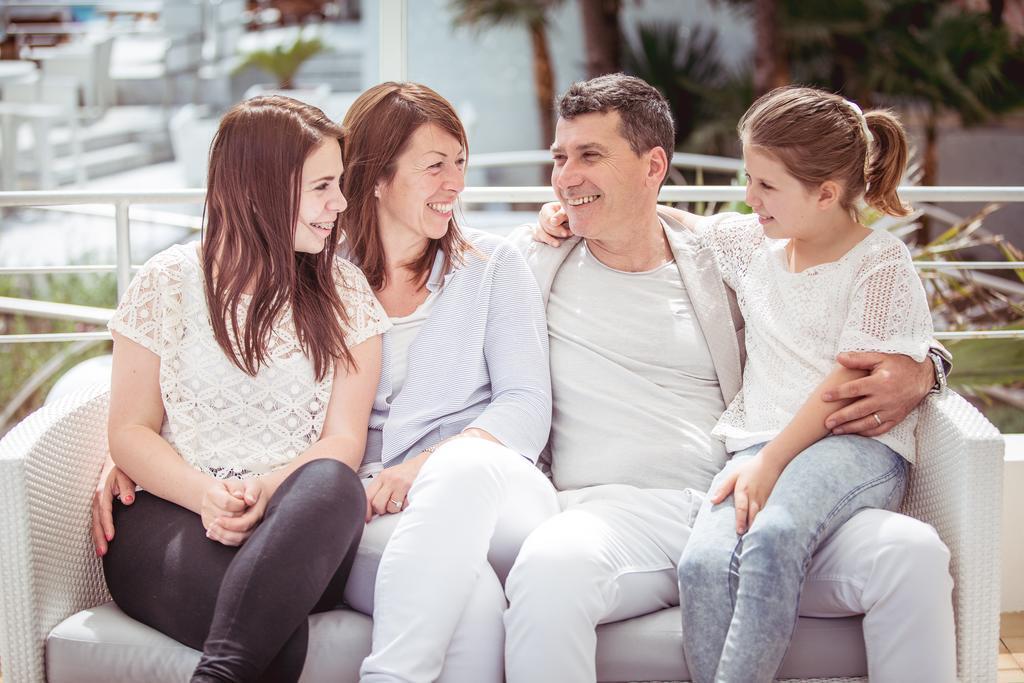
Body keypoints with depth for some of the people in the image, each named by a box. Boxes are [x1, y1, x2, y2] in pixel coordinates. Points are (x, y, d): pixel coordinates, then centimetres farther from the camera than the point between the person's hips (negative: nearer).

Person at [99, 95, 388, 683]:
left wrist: (267, 489, -19)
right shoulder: (169, 282, 7)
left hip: (295, 526, 3)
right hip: (170, 519, -3)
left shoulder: (345, 292, 10)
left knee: (332, 482, -38)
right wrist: (205, 495, -15)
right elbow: (130, 431, 6)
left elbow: (343, 439, 3)